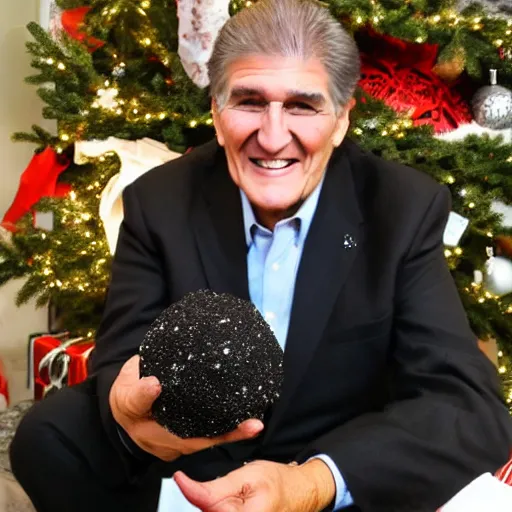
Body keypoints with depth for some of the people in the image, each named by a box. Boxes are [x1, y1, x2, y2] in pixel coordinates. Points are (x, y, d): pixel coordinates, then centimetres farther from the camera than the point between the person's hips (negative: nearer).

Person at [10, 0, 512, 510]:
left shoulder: (407, 209, -15)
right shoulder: (159, 202, -10)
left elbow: (470, 402, -22)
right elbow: (119, 361, -11)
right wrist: (130, 415, -38)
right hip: (188, 470, 1)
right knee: (49, 435, -21)